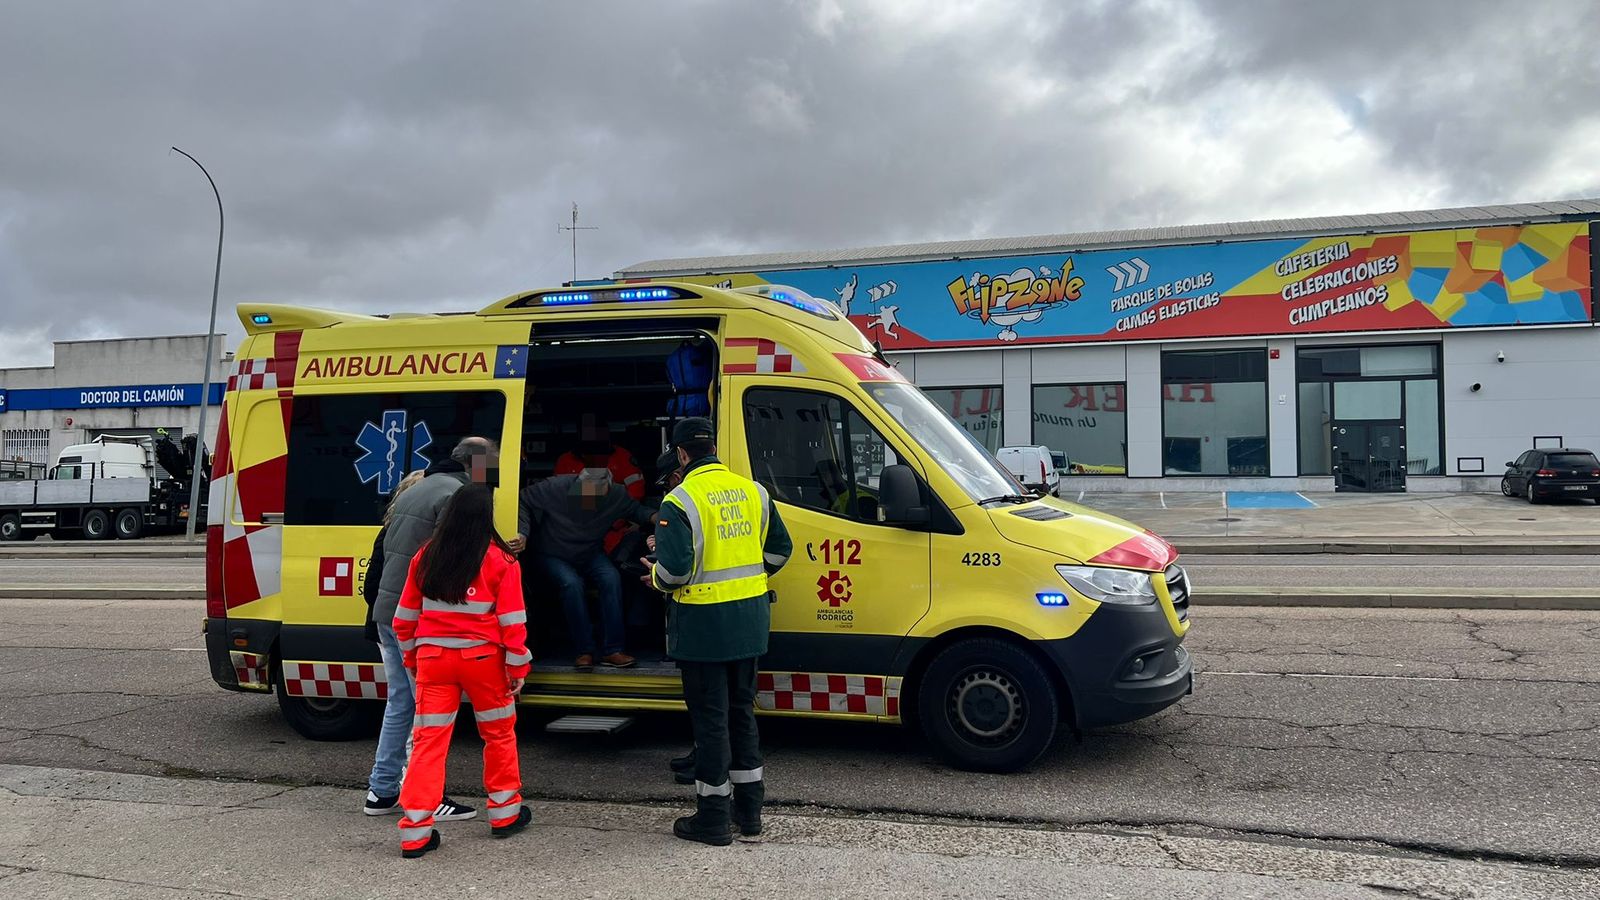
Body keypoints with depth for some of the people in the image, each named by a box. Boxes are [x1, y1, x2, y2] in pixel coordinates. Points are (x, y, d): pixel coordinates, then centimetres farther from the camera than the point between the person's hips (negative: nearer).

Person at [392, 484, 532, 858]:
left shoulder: (426, 556, 3)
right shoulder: (500, 560, -9)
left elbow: (405, 617, 9)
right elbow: (512, 621, -9)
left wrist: (412, 660, 21)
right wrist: (518, 668, -1)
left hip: (433, 659, 3)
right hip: (483, 659, -3)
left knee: (429, 740, 5)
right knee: (499, 733, 16)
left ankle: (415, 831, 2)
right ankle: (505, 812, 27)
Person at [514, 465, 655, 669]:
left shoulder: (616, 495, -15)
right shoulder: (556, 487, -24)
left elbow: (635, 510, 3)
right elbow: (522, 501, -13)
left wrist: (656, 517, -18)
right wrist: (523, 533, -26)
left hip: (590, 555, 3)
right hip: (551, 555, -3)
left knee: (612, 579, -28)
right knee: (571, 583, -34)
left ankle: (612, 651, -24)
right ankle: (584, 651, -23)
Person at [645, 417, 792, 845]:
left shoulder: (680, 501, -15)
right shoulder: (753, 491, 5)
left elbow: (675, 567, -22)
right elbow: (779, 549, 11)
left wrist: (657, 579, 0)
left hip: (703, 622, -6)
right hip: (749, 620, 6)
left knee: (710, 717, 3)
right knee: (741, 710, 18)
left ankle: (713, 818, 12)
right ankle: (749, 810, 26)